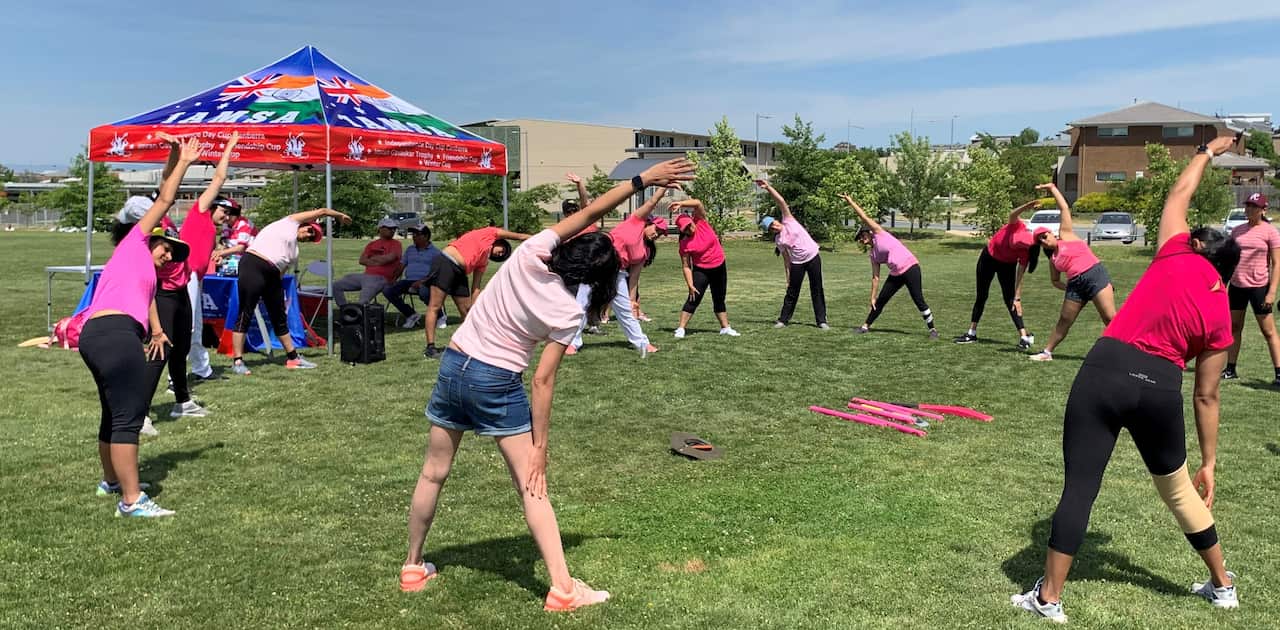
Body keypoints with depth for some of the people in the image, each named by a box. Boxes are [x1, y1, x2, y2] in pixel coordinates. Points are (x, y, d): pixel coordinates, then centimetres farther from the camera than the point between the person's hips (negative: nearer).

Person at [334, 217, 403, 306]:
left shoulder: (396, 244, 3)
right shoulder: (372, 244, 19)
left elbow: (390, 258, -15)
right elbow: (362, 260, 8)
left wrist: (373, 258, 2)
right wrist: (379, 262, -7)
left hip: (380, 278, -7)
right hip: (365, 275, 7)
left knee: (363, 301, -28)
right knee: (336, 285, 5)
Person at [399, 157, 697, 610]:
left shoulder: (531, 255, -9)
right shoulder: (569, 315, -12)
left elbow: (589, 213, -6)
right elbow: (542, 380, -13)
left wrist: (643, 179, -8)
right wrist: (539, 446, -7)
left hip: (453, 365, 5)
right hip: (497, 384, -4)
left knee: (433, 473, 16)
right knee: (532, 486, 3)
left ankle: (413, 567, 30)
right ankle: (562, 586, 2)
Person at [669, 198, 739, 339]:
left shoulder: (701, 222, -10)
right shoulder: (685, 244, -16)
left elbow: (698, 204, -26)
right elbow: (686, 266, -14)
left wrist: (680, 204, -39)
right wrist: (690, 285, -19)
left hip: (719, 267, 4)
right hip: (701, 270, -3)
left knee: (719, 299, 14)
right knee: (693, 299, -10)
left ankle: (725, 328, 24)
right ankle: (680, 329, -7)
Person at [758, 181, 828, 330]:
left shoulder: (788, 221, -4)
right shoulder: (778, 241, -1)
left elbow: (781, 201, -12)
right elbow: (786, 258, 2)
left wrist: (768, 187, -20)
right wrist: (788, 275, -1)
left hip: (813, 258, -1)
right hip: (797, 263, 1)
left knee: (817, 290, 2)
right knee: (792, 292, 6)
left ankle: (821, 320, 7)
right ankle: (783, 320, 18)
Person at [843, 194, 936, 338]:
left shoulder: (879, 233, -1)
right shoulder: (872, 254, 13)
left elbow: (864, 217, -6)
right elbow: (875, 276, 12)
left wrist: (851, 202, -2)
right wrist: (873, 296, 8)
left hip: (910, 268, -7)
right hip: (896, 274, 7)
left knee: (919, 300, -9)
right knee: (881, 300, 9)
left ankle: (932, 329, -1)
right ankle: (866, 326, 21)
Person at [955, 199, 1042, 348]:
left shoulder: (1025, 251, -31)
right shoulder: (1017, 227, -31)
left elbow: (1019, 277, -26)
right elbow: (1012, 215, -54)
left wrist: (1017, 298, -30)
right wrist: (1026, 207, -72)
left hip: (1007, 264, -2)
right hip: (989, 256, 2)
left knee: (1010, 299, -13)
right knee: (981, 296, 10)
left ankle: (1024, 336, -14)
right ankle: (972, 333, 20)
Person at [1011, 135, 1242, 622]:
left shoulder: (1175, 255, 4)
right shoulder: (1220, 316, 8)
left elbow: (1179, 194, 22)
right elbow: (1206, 397, 9)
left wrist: (1207, 151, 38)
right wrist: (1209, 462, 16)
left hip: (1106, 370, -2)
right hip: (1160, 387, 3)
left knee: (1079, 486, 1)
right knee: (1177, 486, 25)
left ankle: (1048, 598, 6)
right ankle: (1222, 585, 41)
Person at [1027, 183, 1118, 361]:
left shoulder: (1066, 235, 7)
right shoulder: (1053, 259, 18)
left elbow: (1065, 208, 4)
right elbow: (1055, 280, 28)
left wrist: (1052, 188, 7)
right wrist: (1069, 288, 10)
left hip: (1096, 274, -6)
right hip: (1076, 285, 6)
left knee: (1110, 318, -10)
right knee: (1064, 322, 11)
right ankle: (1047, 352, 20)